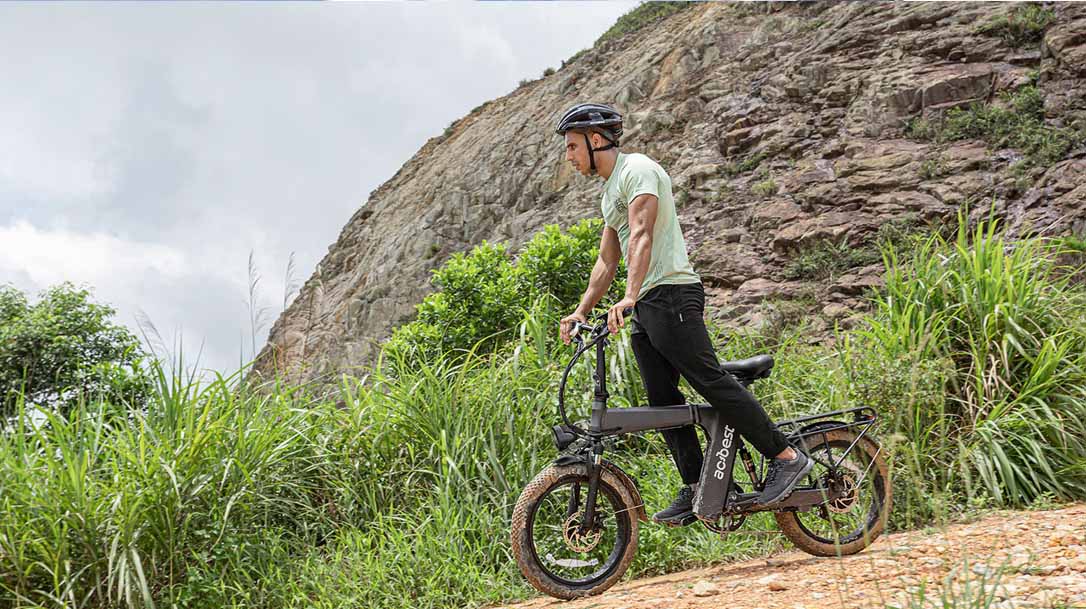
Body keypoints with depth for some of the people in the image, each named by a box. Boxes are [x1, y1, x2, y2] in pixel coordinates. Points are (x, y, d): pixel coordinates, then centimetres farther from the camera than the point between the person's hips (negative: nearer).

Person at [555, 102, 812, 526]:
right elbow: (606, 262, 25)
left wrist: (629, 296, -34)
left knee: (710, 382, -13)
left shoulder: (637, 169, -7)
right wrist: (580, 312, 17)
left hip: (671, 293, -10)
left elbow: (641, 237, -22)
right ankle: (696, 490, 9)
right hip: (644, 307, 10)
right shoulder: (610, 194, 23)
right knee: (662, 401, 5)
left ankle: (786, 458, -6)